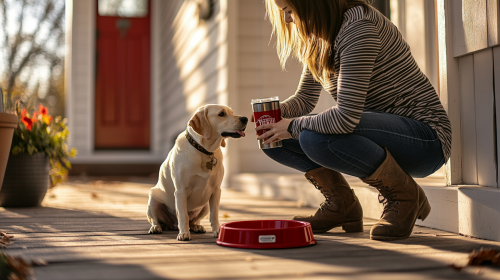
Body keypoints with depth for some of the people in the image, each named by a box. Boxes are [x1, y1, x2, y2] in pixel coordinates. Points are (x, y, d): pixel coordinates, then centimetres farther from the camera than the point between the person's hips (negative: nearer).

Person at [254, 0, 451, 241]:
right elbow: (305, 98, 18)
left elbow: (346, 117, -30)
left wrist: (294, 126, -15)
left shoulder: (358, 27, -22)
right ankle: (341, 206, 12)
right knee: (273, 138, 0)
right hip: (378, 131, 9)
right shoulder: (320, 38, 7)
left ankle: (404, 196, -11)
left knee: (314, 137, -34)